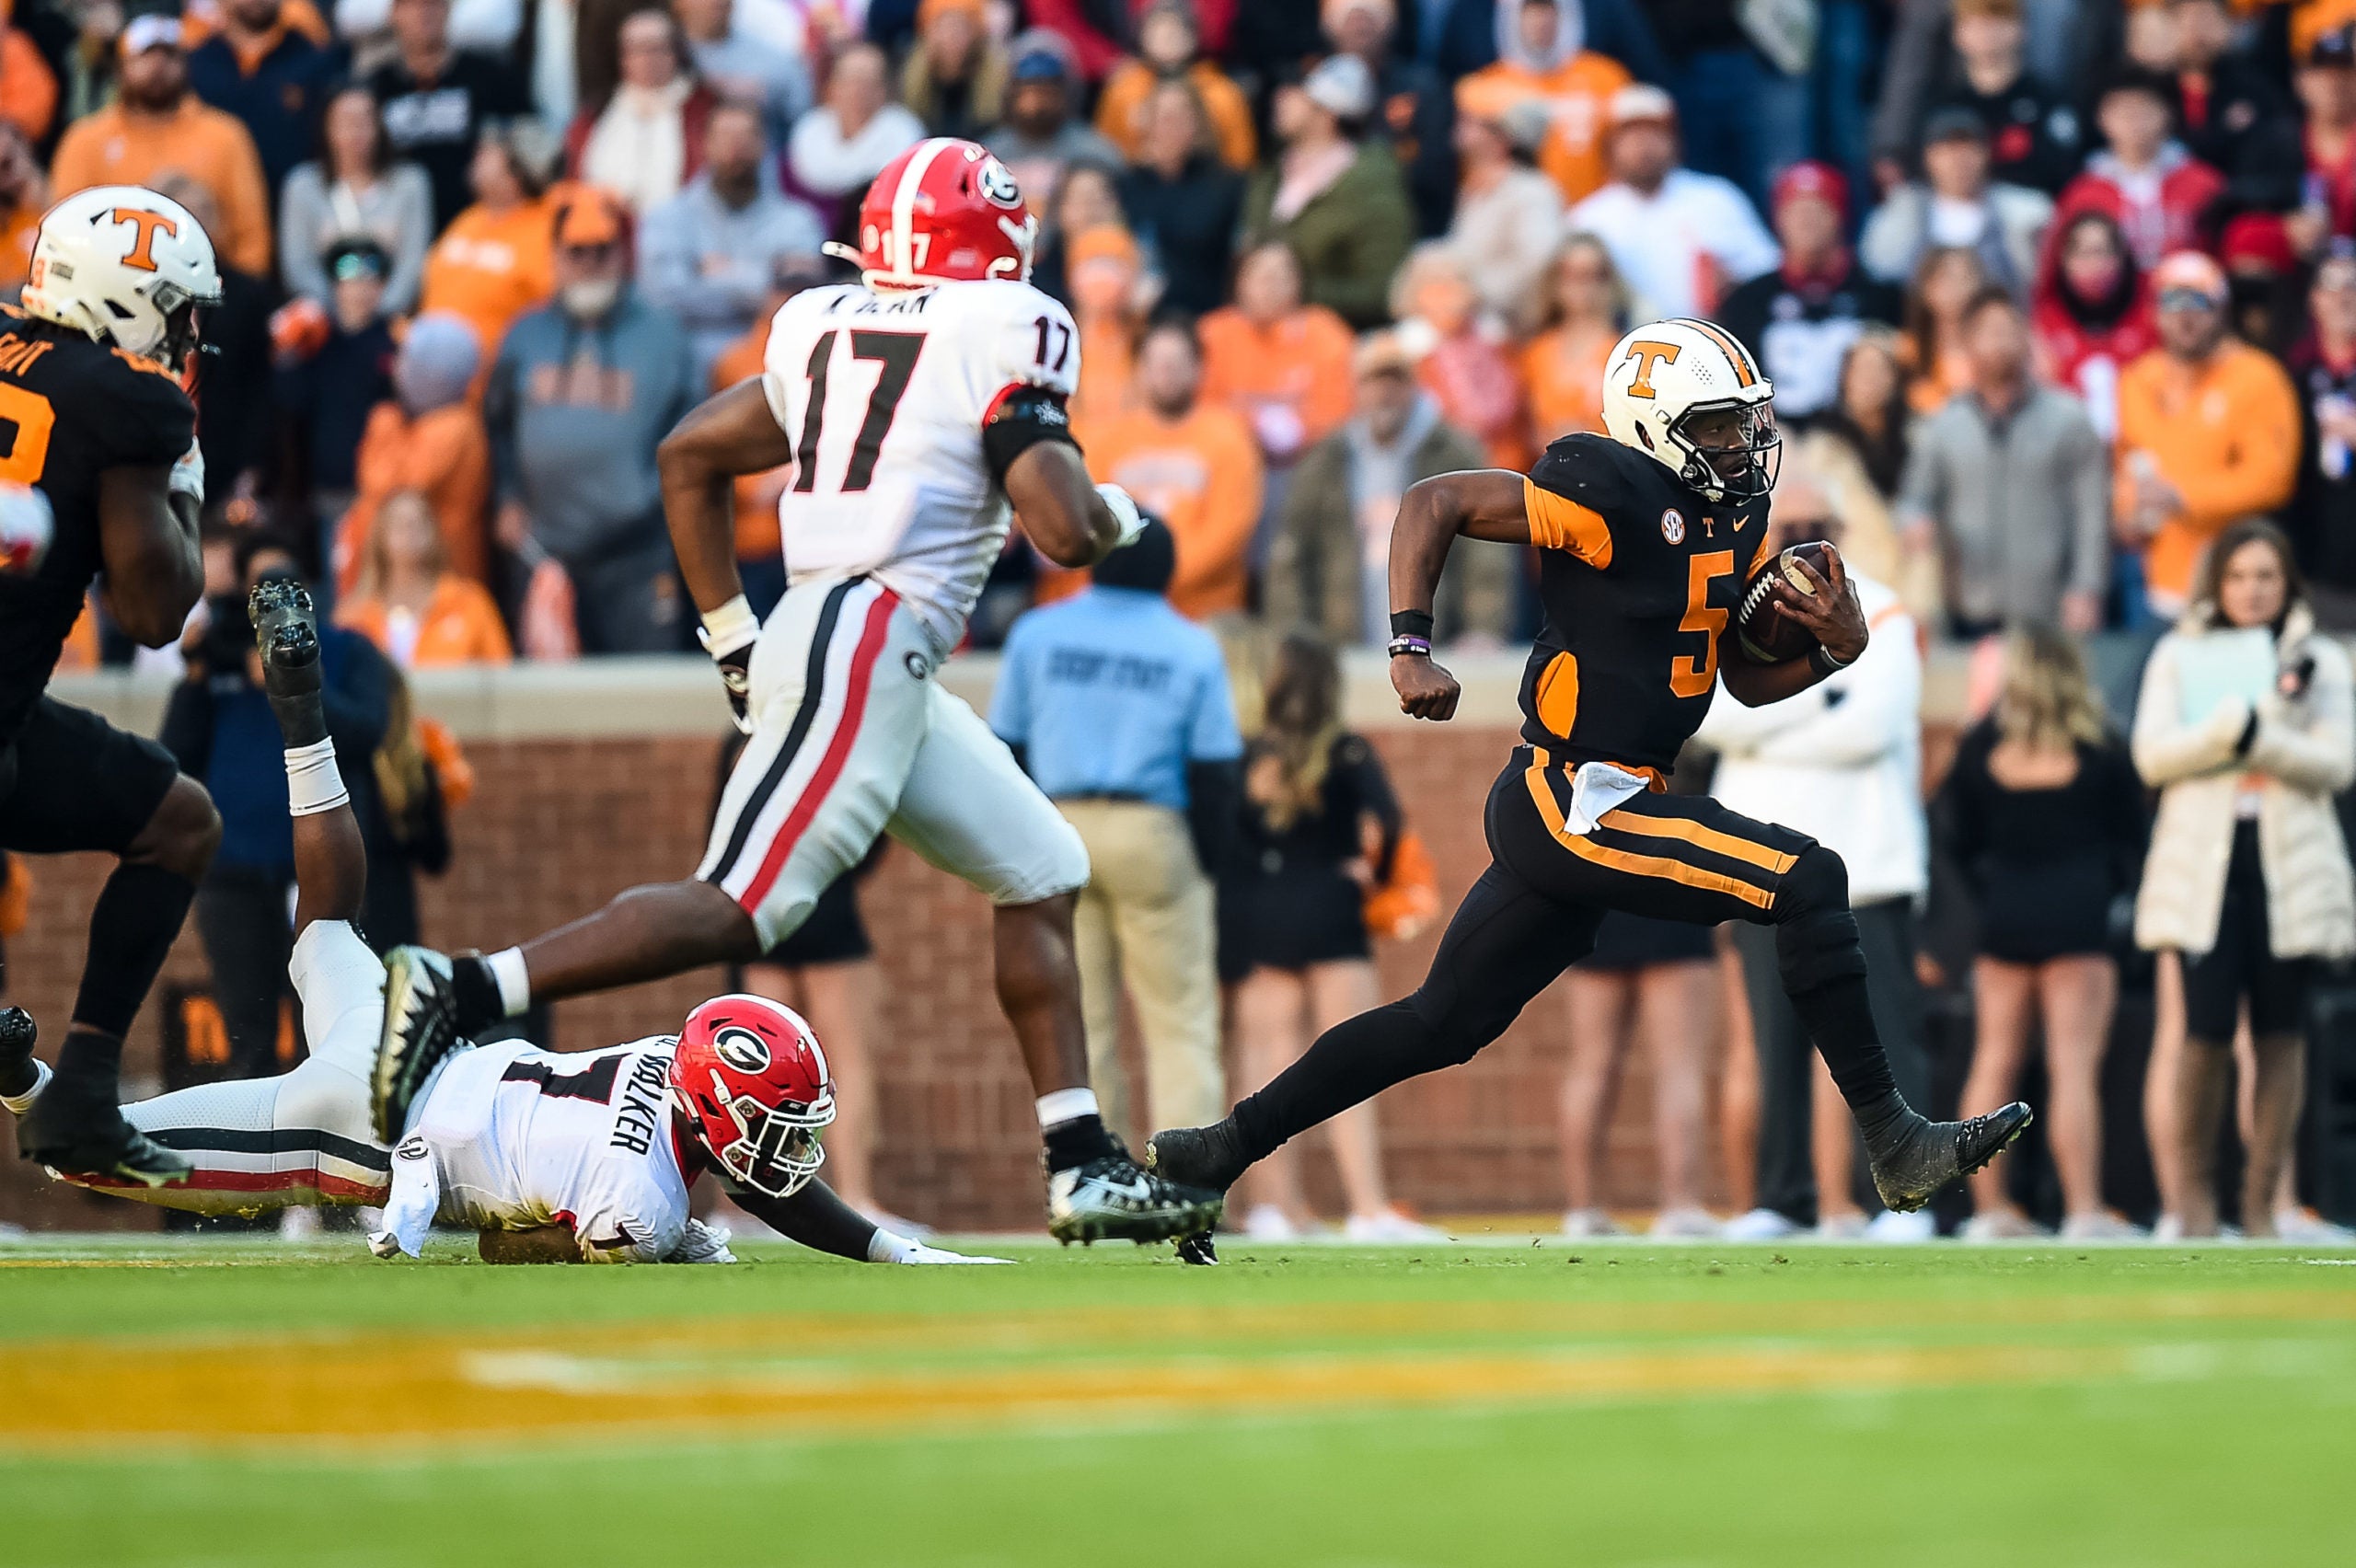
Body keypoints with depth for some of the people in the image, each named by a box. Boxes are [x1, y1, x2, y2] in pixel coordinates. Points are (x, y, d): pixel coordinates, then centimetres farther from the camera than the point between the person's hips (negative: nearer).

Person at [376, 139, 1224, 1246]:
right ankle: (463, 992, -22)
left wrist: (732, 641, 24)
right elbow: (1064, 531, -15)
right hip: (869, 645, -9)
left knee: (1042, 874, 15)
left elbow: (689, 456, 21)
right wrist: (1116, 514, 9)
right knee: (739, 912, -14)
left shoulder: (825, 326, 16)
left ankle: (1084, 1169, 12)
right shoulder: (1006, 332, -6)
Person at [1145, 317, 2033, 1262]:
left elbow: (1746, 678, 19)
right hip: (1573, 805, -10)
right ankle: (1893, 1144, -11)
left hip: (1567, 813, 10)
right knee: (1805, 883, -15)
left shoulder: (1733, 524, 11)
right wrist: (1412, 651, -22)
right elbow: (1433, 505, -15)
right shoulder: (1616, 498, -16)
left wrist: (1836, 646, 0)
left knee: (1444, 1022, 15)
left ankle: (1224, 1149, 23)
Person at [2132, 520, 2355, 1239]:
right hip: (2205, 864, -1)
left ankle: (2261, 1201, 7)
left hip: (2291, 868, 1)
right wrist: (2242, 721, -16)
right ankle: (2194, 1192, 5)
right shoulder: (2180, 656, 10)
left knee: (2280, 1033, 0)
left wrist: (2257, 737, -17)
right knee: (2207, 1031, -10)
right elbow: (2153, 754, -4)